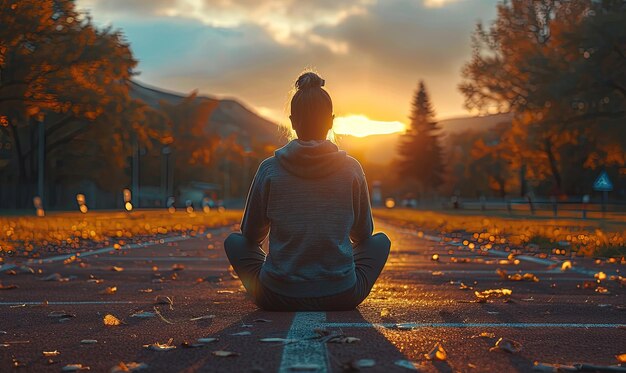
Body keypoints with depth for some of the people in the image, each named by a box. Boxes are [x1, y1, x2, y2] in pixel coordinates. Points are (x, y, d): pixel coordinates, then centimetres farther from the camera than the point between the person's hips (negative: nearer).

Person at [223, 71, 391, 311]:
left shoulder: (270, 169, -7)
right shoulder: (351, 169, -5)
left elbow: (251, 235, 7)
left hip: (278, 298, 0)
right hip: (341, 298, 1)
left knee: (233, 241, 24)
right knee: (381, 240, 25)